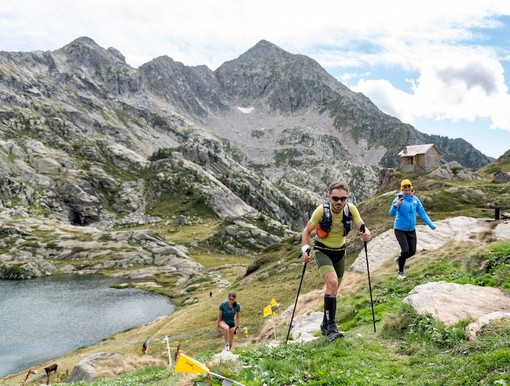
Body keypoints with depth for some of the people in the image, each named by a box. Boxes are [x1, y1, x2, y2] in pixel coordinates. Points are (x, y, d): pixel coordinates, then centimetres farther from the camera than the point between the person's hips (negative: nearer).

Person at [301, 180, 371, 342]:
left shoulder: (350, 208, -17)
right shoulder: (322, 210, -24)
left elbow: (362, 227, -19)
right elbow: (307, 231, -14)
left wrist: (365, 234, -42)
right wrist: (305, 249, -28)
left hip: (339, 252, 4)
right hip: (322, 251, -4)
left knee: (333, 288, 16)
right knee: (332, 283, -27)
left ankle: (325, 325, 35)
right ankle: (331, 327, -19)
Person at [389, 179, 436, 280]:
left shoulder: (415, 199, -1)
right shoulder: (398, 199, -16)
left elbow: (422, 213, 8)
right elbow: (391, 214, -27)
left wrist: (431, 225, 6)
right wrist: (396, 205, -45)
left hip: (411, 230, 5)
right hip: (400, 230, -5)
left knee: (412, 251, 7)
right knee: (405, 250, -15)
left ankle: (399, 260, 37)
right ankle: (400, 272, 6)